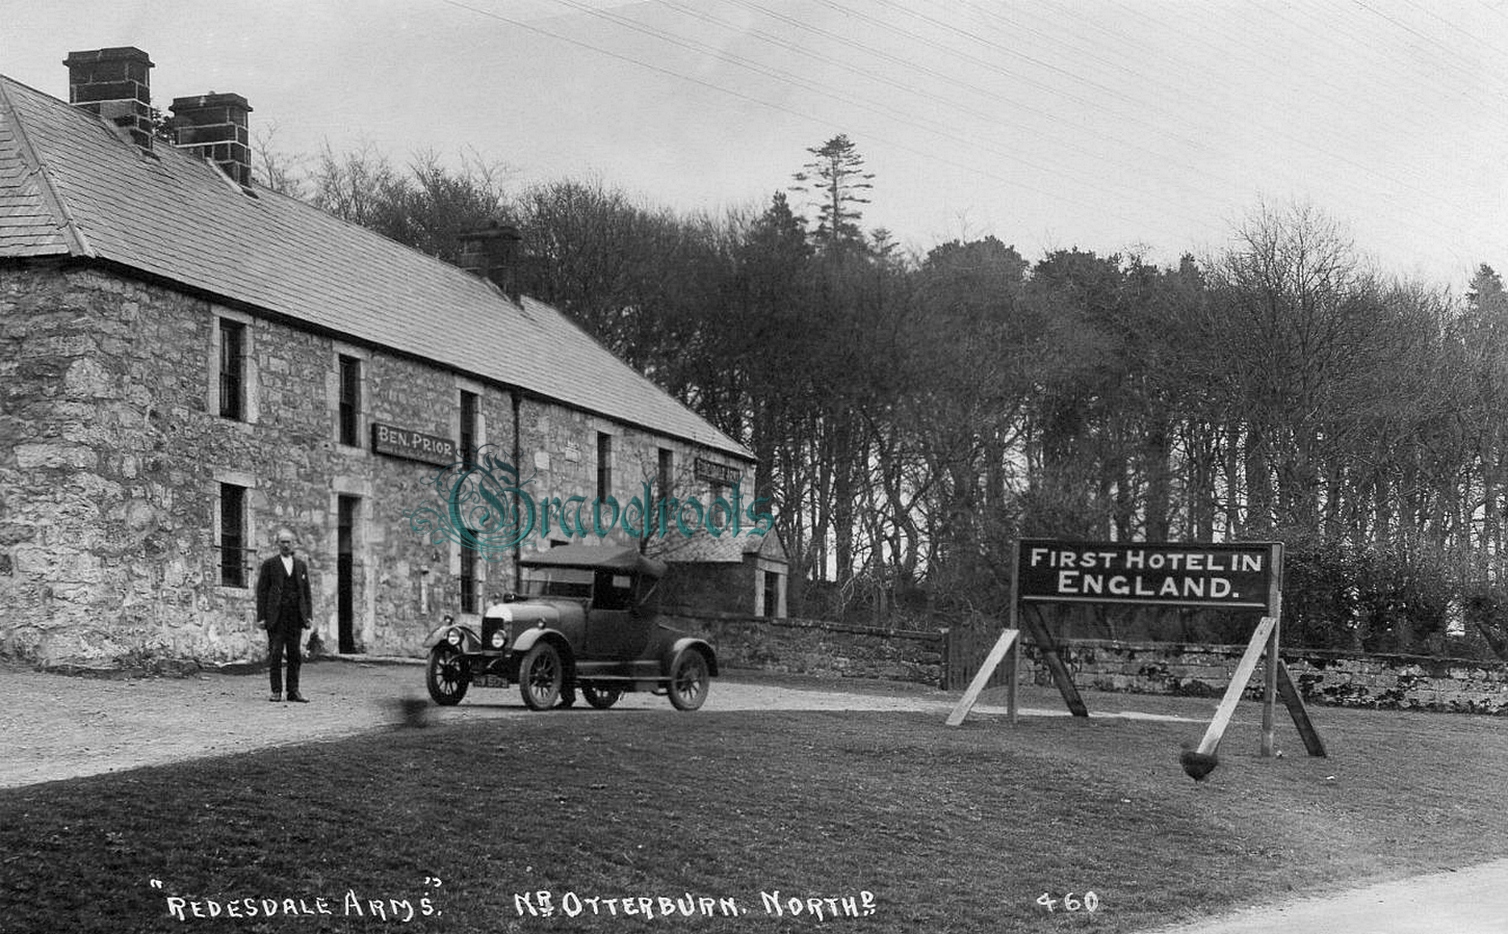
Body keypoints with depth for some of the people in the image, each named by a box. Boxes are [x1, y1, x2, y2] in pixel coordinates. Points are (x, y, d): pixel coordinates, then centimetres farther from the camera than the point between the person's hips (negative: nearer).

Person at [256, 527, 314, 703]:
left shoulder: (301, 564, 14)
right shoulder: (269, 564, 4)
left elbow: (307, 592, 14)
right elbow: (261, 592, 1)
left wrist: (309, 616, 5)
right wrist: (261, 617, -6)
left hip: (295, 616, 3)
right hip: (276, 616, -3)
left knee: (295, 655, 3)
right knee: (275, 654, -4)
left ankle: (293, 691, 6)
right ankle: (276, 691, 0)